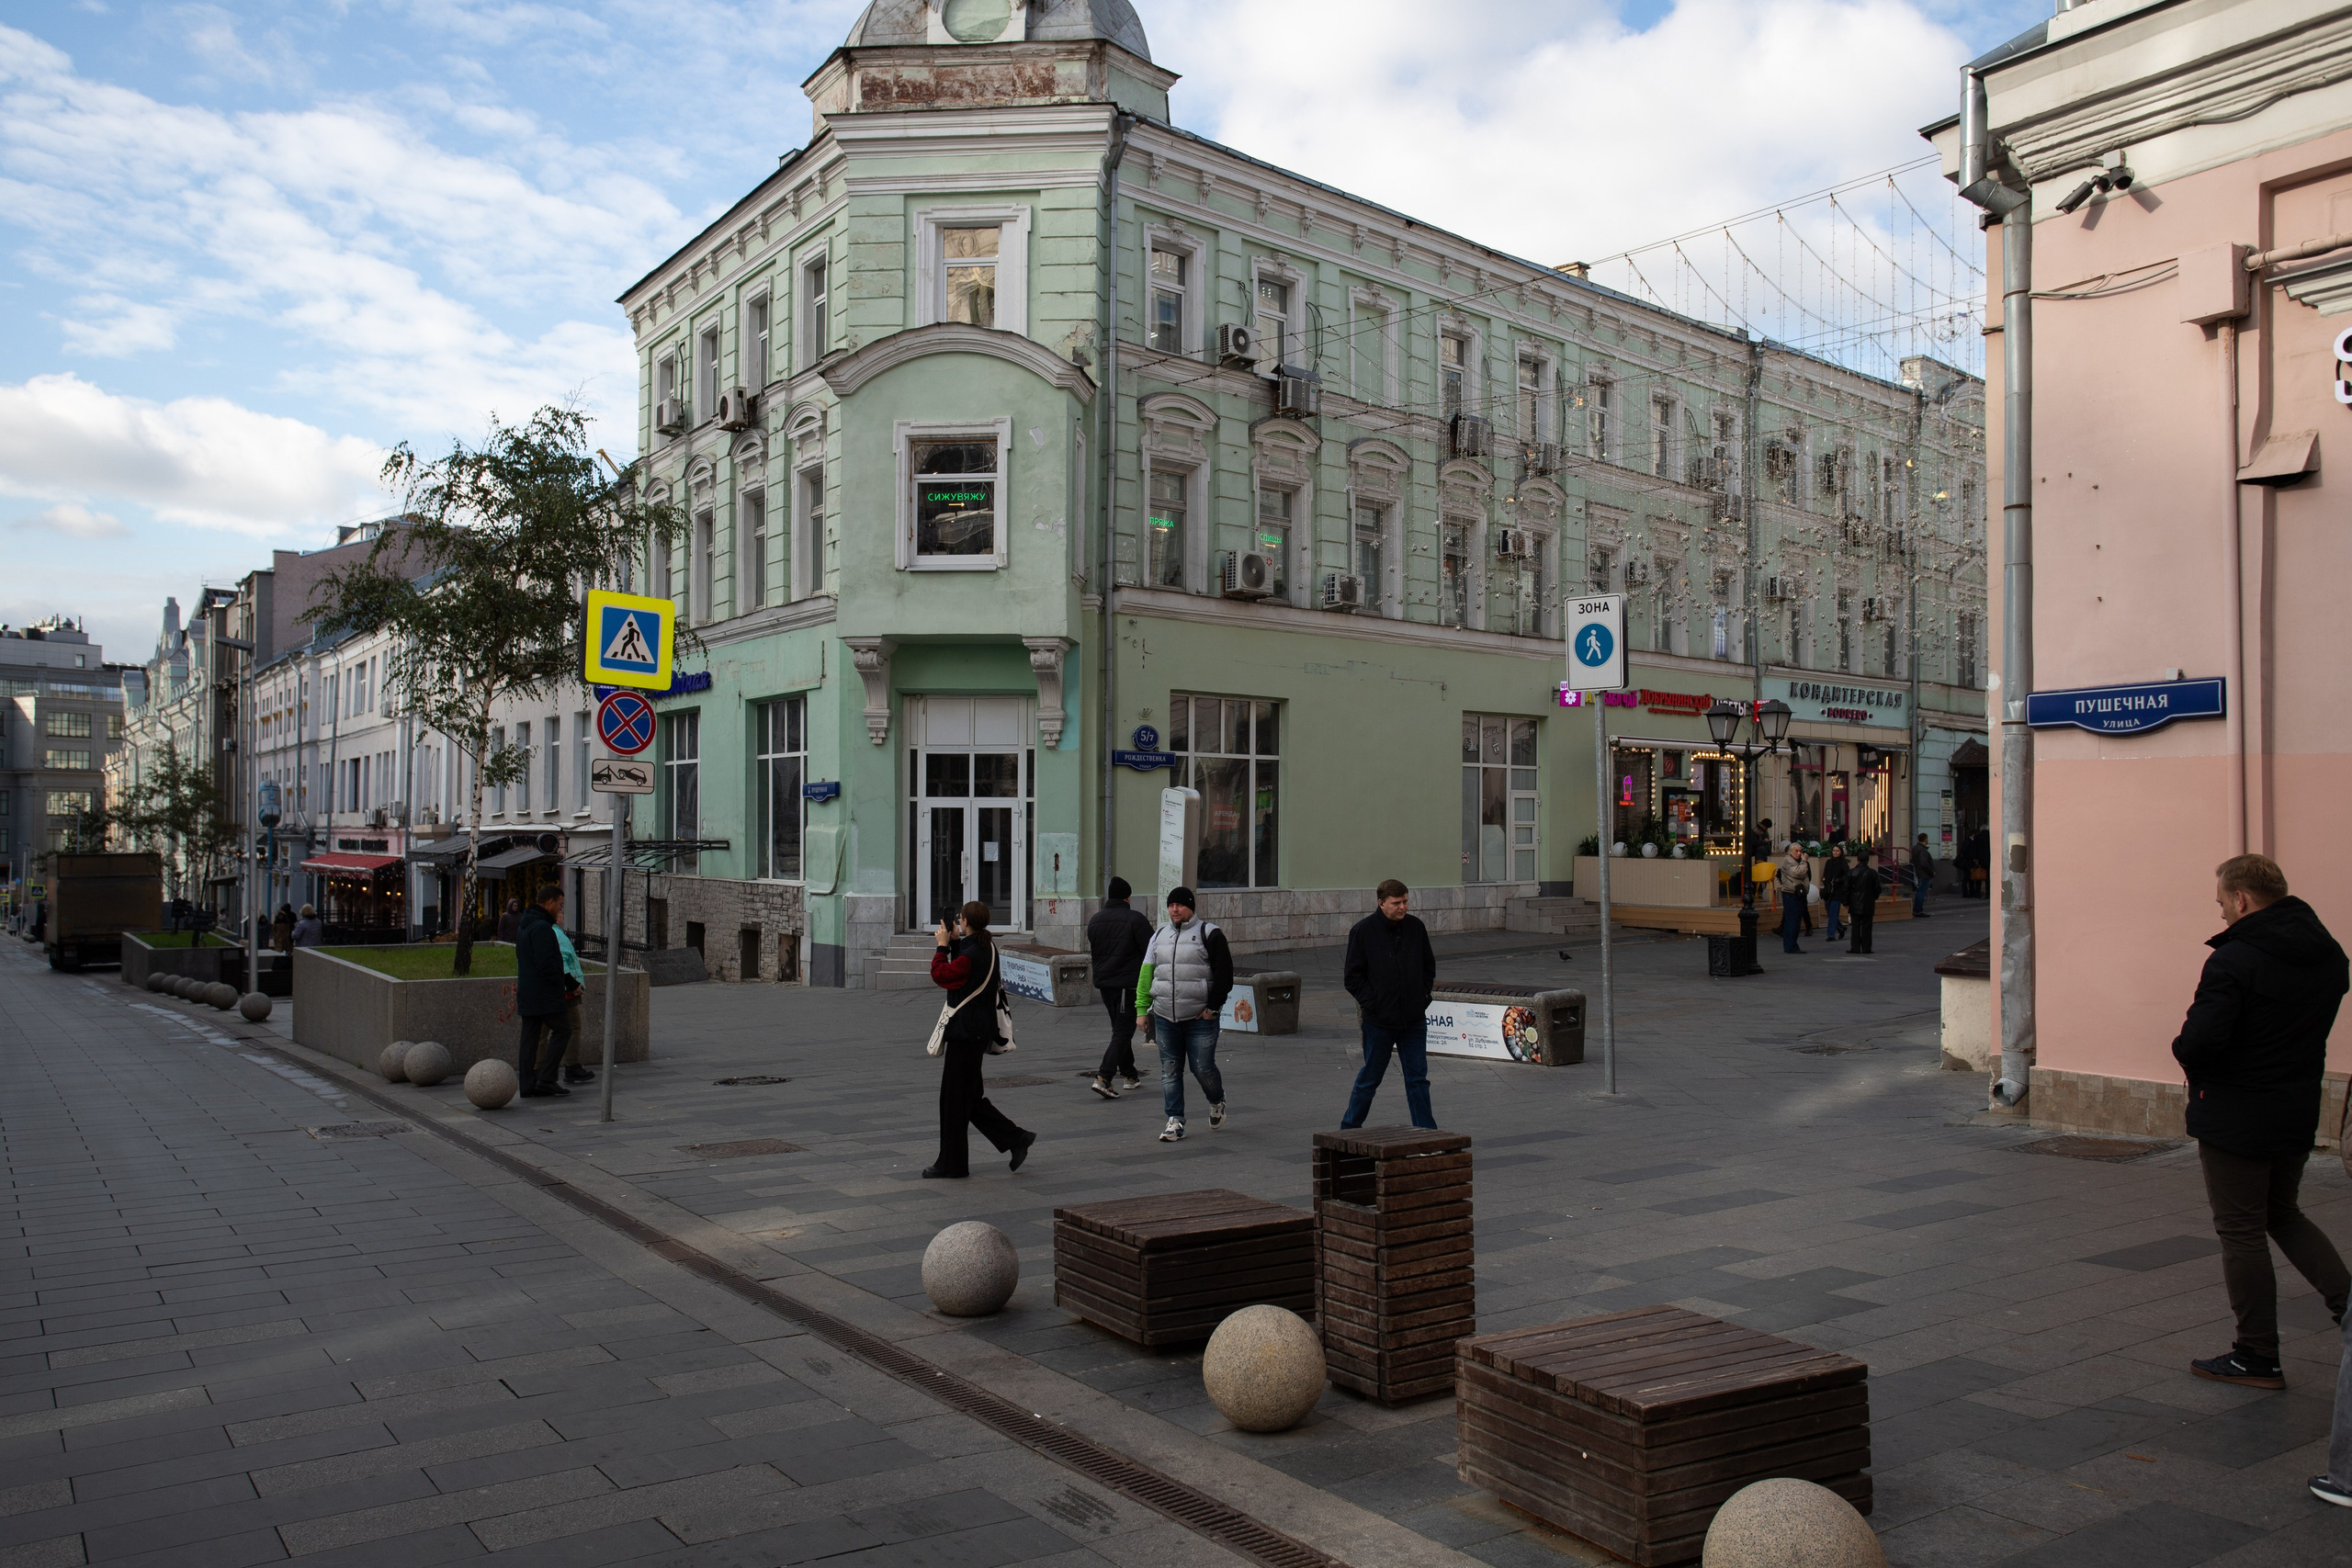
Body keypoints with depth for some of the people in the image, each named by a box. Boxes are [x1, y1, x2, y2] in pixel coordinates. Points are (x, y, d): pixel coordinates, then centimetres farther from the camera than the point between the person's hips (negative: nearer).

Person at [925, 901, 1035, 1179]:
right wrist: (954, 943, 12)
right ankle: (1015, 1139, 15)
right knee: (970, 1096, 17)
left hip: (966, 1032, -10)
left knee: (954, 1097, 0)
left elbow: (940, 975, -15)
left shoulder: (971, 955, -21)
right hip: (980, 1028, 10)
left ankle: (952, 1164, 9)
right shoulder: (986, 947, 9)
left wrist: (942, 946, -4)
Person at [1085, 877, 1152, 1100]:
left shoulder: (1095, 920, 7)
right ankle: (1103, 1078, -16)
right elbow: (1151, 951, -13)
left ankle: (1130, 1075, 28)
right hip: (1128, 983, -7)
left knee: (1120, 1029, 20)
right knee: (1123, 1032, -4)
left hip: (1103, 982, 7)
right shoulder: (1135, 918, -13)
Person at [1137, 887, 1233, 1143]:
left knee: (1202, 1068, -2)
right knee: (1170, 1070, 3)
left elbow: (1224, 973, -5)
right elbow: (1146, 974, 14)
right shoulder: (1159, 935, 13)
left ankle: (1217, 1101, 28)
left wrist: (1213, 1007, -10)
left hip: (1200, 1018, -4)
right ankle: (1175, 1121, 9)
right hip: (1165, 1017, 4)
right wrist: (1142, 1008, 7)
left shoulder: (1209, 934, -2)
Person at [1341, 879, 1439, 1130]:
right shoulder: (1363, 931, -8)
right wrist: (1371, 1004, -11)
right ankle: (1348, 1129, 23)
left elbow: (1429, 965, 17)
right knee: (1369, 1078, 8)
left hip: (1414, 1019, 3)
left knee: (1417, 1078, 7)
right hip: (1379, 1021, -3)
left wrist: (1424, 995, 6)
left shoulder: (1416, 927, 4)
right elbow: (1353, 976, -4)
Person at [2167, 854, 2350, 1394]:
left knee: (2241, 1232, 4)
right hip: (2300, 1113, 7)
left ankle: (2257, 1358, 12)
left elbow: (2198, 1043, -28)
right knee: (2283, 1213, 25)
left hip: (2235, 1116, -7)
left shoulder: (2234, 960, -22)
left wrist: (2184, 1051, -7)